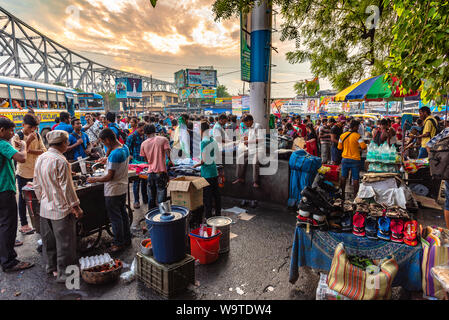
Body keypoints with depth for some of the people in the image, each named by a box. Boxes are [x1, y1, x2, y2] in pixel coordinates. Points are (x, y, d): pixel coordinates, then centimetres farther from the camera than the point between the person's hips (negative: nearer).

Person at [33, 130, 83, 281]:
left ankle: (51, 266, 38)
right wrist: (76, 207, -12)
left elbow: (36, 184, 12)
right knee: (64, 243, 5)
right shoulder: (60, 161, -21)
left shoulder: (40, 158, 4)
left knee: (49, 240, 21)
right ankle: (63, 273, 16)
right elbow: (67, 188, -20)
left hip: (45, 208, 8)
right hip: (61, 209, -8)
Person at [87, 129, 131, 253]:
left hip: (113, 191, -9)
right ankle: (127, 239, 32)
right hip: (123, 188, 9)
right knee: (123, 214, 19)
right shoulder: (125, 148, 2)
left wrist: (94, 179, -10)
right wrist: (107, 160, 15)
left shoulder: (114, 154, -26)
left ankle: (119, 243, 18)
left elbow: (109, 176, -23)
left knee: (115, 217, 5)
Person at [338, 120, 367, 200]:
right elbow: (364, 147, -15)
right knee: (355, 179, 5)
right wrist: (358, 147, 5)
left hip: (345, 159, 4)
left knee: (343, 177, 13)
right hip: (355, 159, -4)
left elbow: (340, 148, 7)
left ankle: (342, 194, 19)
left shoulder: (342, 135, 1)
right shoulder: (357, 136, -12)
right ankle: (355, 195, 8)